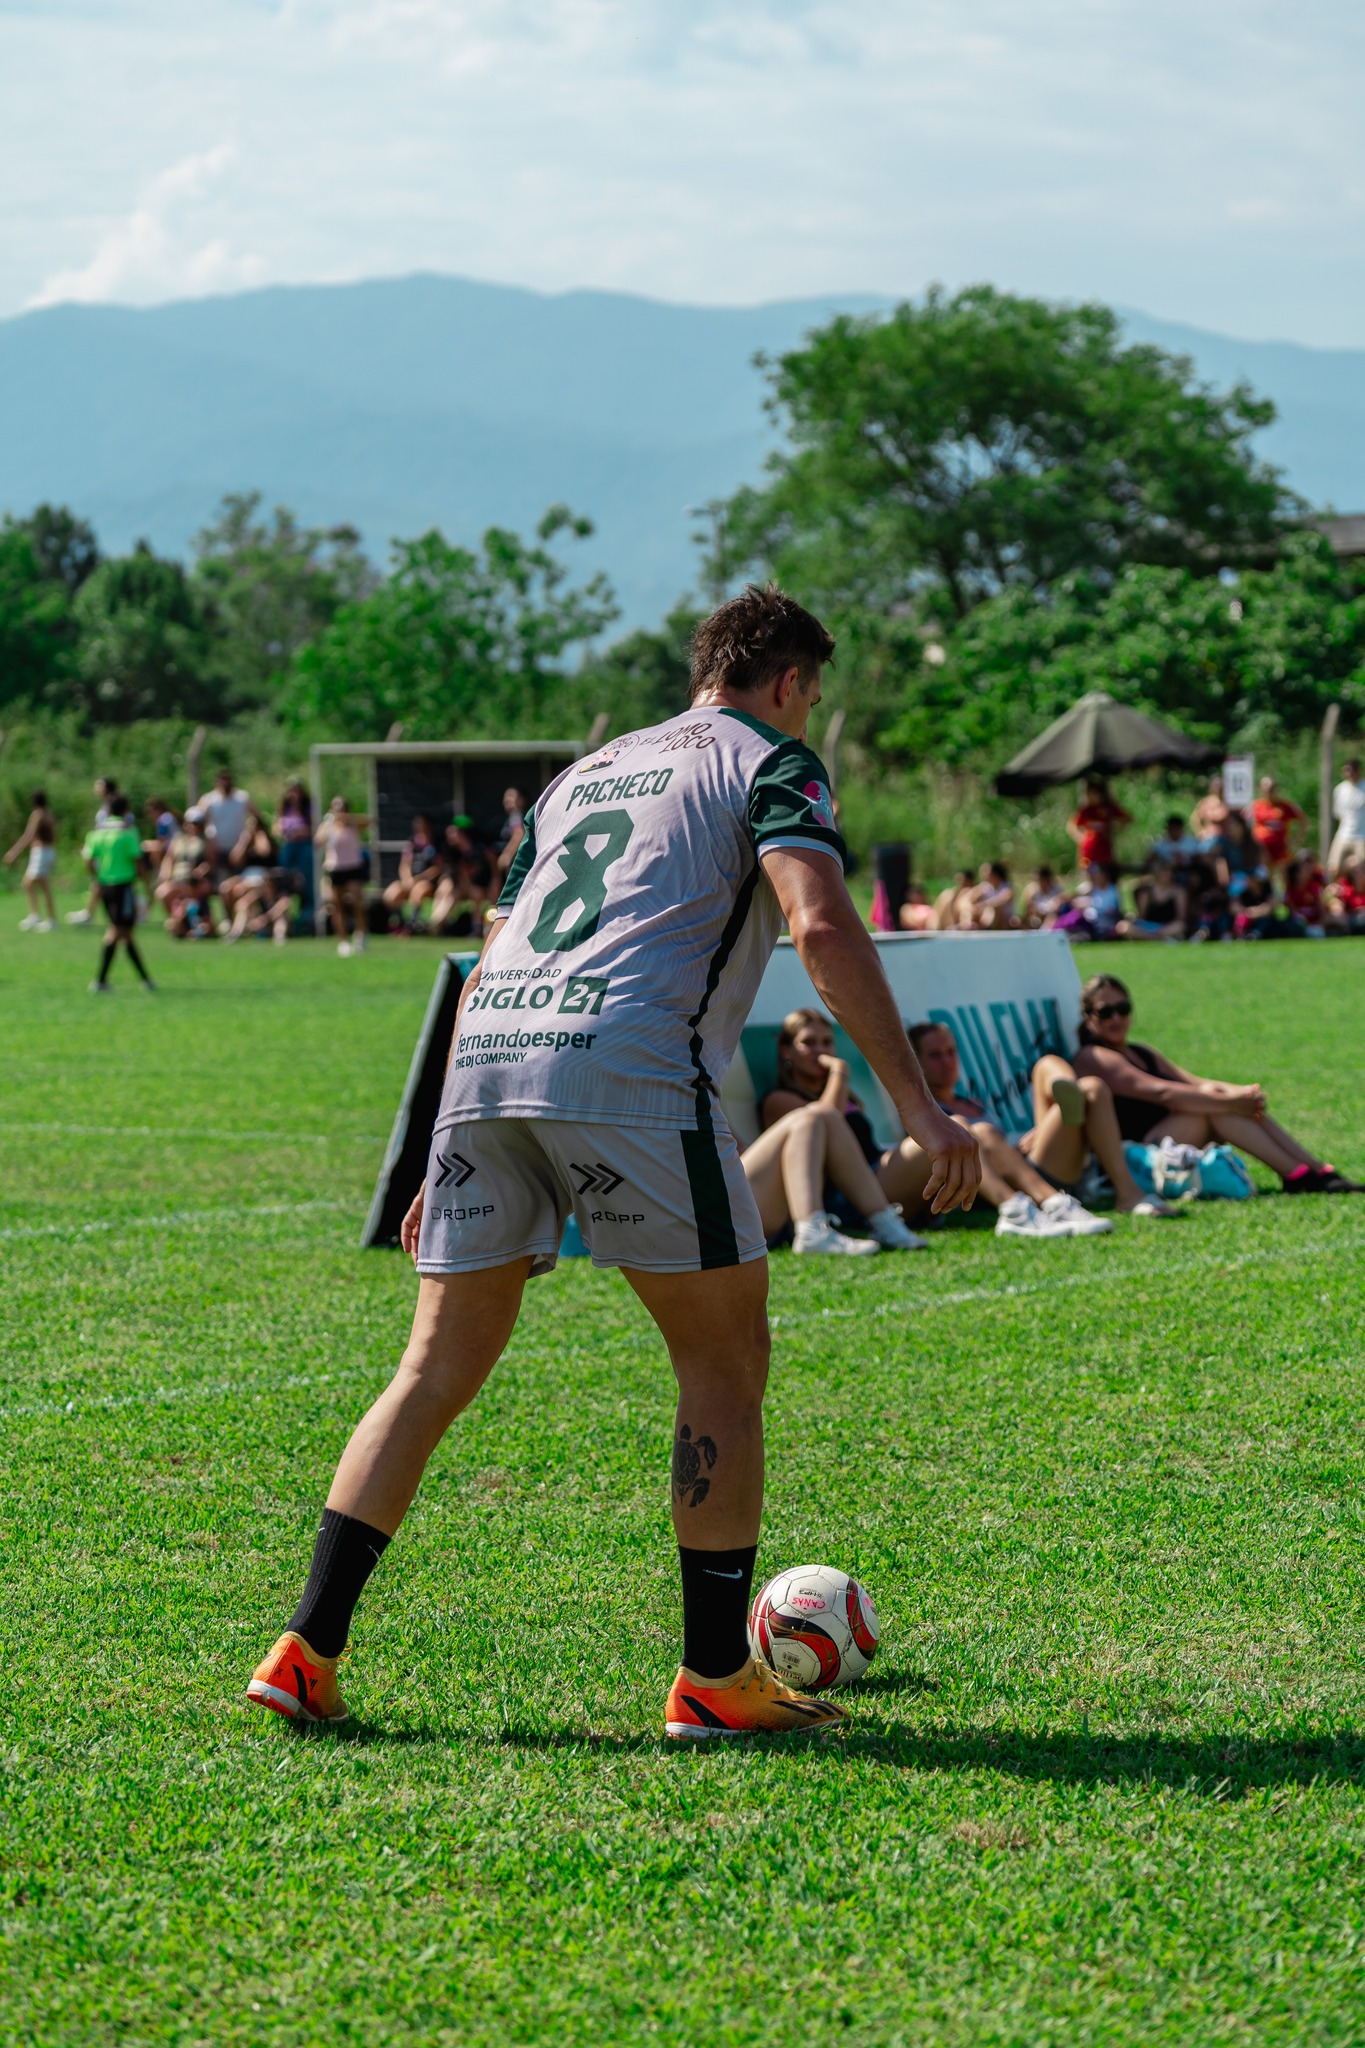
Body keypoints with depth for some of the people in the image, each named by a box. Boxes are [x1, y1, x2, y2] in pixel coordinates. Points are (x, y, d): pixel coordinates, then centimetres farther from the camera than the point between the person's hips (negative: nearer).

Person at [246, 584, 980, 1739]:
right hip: (626, 1062, -6)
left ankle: (307, 1653, 8)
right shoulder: (770, 761, 12)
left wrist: (452, 1164, 32)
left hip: (488, 1049, 6)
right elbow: (822, 926, -7)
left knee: (438, 1371, 13)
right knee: (726, 1360, 7)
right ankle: (716, 1679, 8)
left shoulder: (587, 771, 32)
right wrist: (919, 1105, -10)